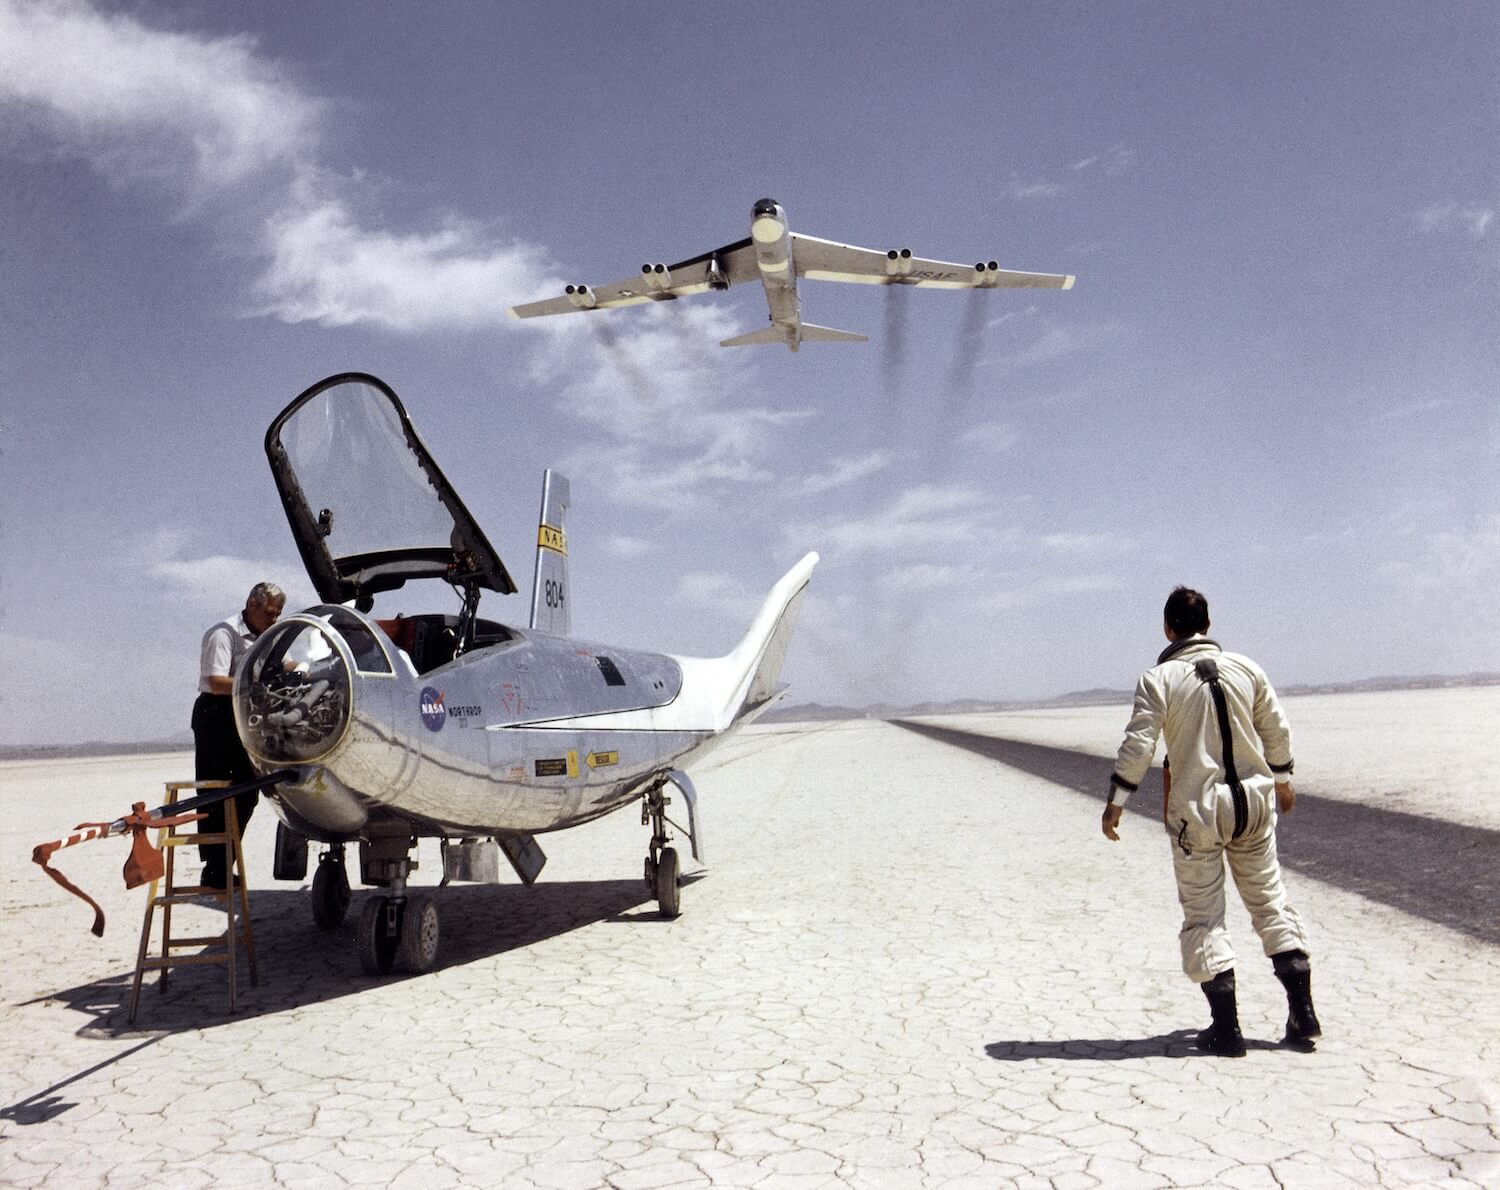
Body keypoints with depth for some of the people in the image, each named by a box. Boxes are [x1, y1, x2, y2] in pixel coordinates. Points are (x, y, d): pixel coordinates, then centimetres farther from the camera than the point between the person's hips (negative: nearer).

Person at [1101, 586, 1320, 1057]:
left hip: (1196, 810, -4)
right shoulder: (1245, 668, 3)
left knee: (1203, 916, 5)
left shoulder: (1158, 678, -10)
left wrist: (1116, 802, -6)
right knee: (1270, 900, 18)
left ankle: (1226, 1029, 8)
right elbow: (1277, 730, 12)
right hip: (1254, 799, 4)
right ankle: (1303, 1013, 21)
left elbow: (1138, 745, -14)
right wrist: (1282, 779, 28)